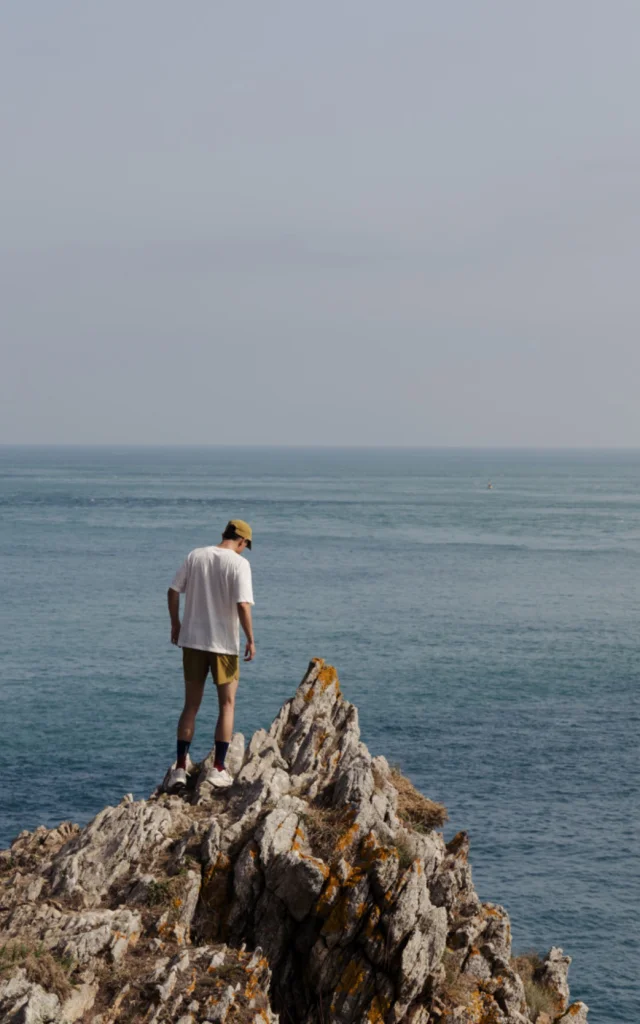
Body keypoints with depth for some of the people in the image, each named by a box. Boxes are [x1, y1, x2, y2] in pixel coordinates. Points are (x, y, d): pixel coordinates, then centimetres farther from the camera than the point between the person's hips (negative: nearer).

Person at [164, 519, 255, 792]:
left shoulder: (195, 556, 2)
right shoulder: (239, 563, -10)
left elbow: (172, 592, 4)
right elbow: (243, 606, -18)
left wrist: (175, 625, 17)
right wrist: (250, 640, -8)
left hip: (192, 640, 4)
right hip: (224, 643, -4)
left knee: (191, 705, 12)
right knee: (227, 705, 10)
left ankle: (180, 768, 9)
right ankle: (218, 769, 8)